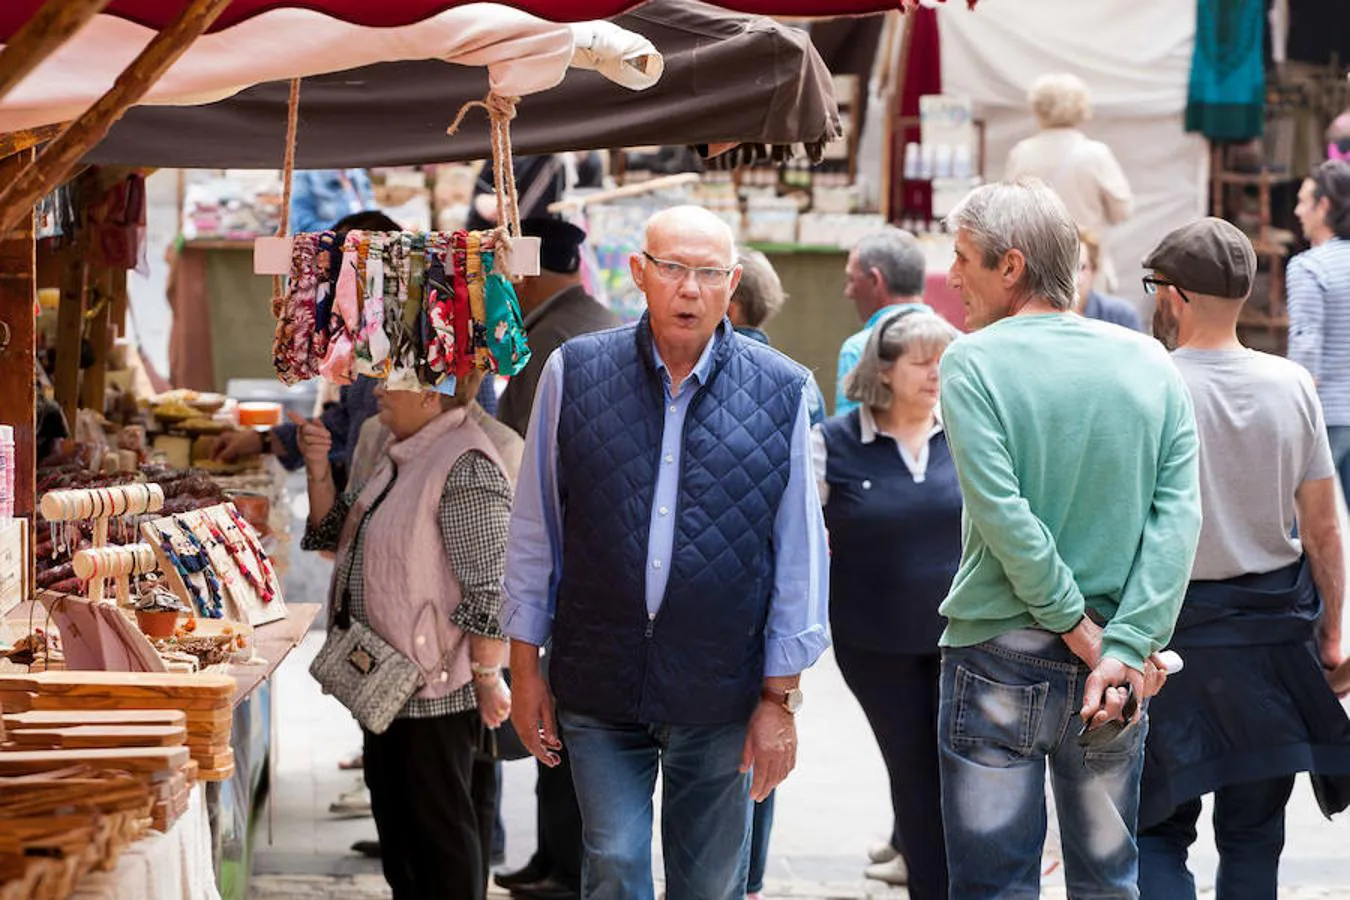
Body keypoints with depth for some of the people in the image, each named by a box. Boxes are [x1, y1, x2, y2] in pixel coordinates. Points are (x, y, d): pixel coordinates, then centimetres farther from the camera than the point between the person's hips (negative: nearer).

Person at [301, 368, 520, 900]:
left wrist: (487, 679, -21)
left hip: (438, 690, -10)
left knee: (442, 827, 0)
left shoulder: (466, 468, -21)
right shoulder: (403, 458, 11)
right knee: (397, 823, 19)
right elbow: (333, 529, 20)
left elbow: (491, 589, -24)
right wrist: (318, 469, 3)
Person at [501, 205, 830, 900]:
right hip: (598, 685, 0)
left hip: (721, 688, 0)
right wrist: (525, 669, 6)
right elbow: (534, 530, 6)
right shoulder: (573, 373, 0)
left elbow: (800, 552, 2)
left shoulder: (780, 393, -2)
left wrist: (781, 697, 2)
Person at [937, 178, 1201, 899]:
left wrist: (1086, 636, -10)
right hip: (1118, 676, 4)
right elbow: (1178, 516, -5)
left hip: (999, 657, -4)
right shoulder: (1149, 363, 3)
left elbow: (1004, 518, -15)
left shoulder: (973, 362, -8)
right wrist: (1122, 647, -11)